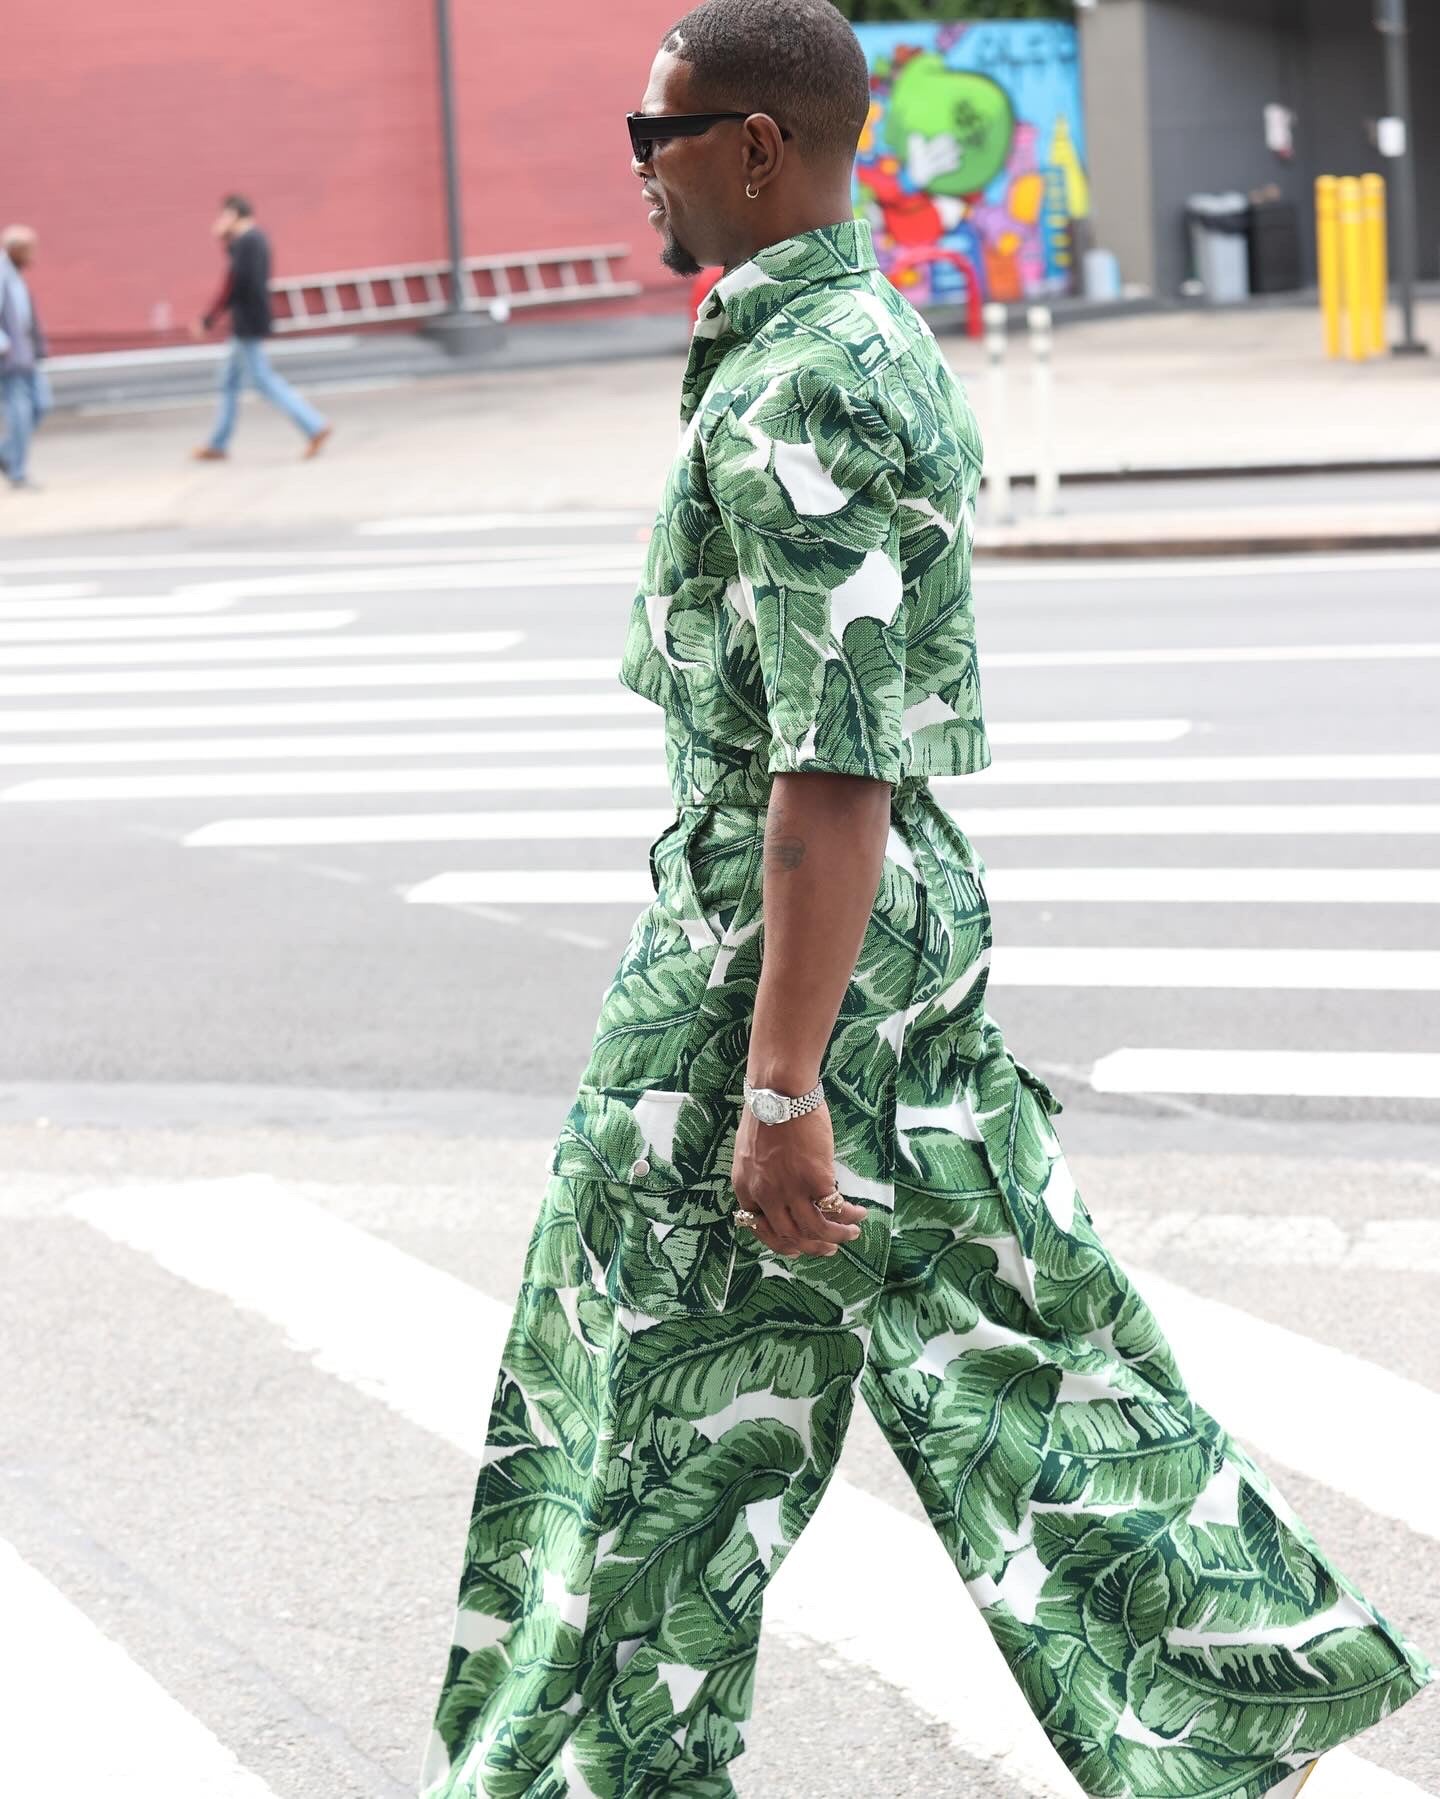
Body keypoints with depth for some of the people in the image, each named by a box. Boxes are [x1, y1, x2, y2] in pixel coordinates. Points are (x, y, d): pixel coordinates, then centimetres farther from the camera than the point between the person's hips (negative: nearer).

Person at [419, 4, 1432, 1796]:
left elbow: (832, 770, -25)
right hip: (919, 913, 10)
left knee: (680, 1398, 4)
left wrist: (779, 1083, -25)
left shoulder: (790, 403, -21)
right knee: (1000, 1332, 15)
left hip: (789, 936, -10)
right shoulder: (884, 337, 11)